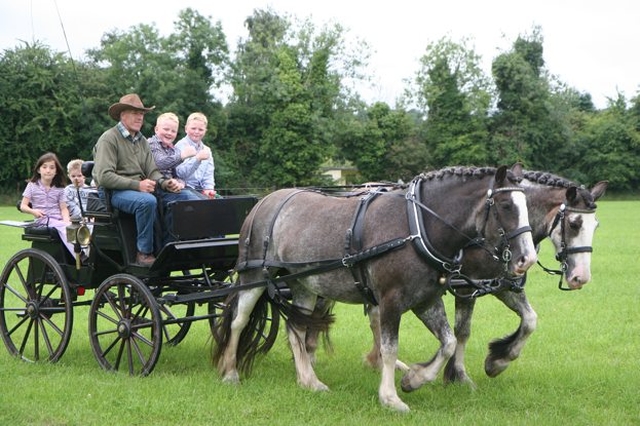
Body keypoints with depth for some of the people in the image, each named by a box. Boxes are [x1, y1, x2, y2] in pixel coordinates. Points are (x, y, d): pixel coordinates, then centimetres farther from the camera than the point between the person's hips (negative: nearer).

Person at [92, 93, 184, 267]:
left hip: (139, 190, 7)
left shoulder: (142, 141, 19)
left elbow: (152, 171, 14)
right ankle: (144, 253, -26)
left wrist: (165, 183, -10)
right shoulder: (109, 139, -5)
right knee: (147, 201, -36)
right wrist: (137, 185, -21)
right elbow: (104, 177, -15)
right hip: (114, 192, -7)